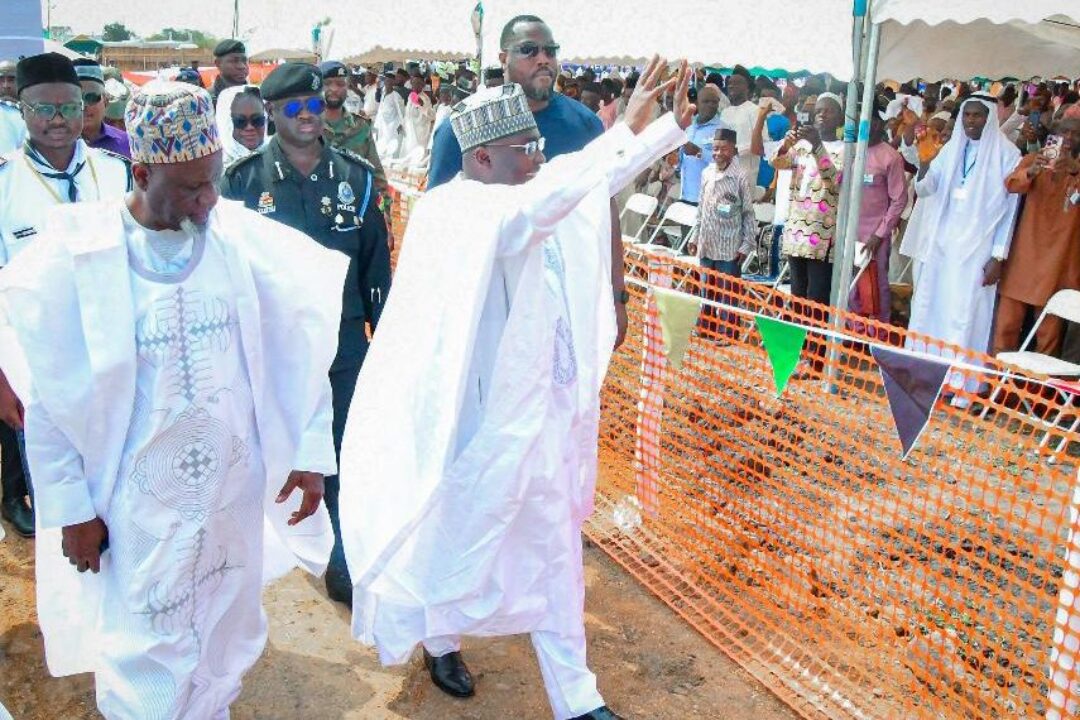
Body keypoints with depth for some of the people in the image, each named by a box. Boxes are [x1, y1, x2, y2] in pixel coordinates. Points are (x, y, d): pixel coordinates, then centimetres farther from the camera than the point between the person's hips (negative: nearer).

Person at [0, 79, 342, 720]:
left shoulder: (241, 237, -7)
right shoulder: (74, 257, -12)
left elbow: (296, 347, -1)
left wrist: (311, 452, -4)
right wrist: (72, 508, -4)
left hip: (236, 486, 3)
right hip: (139, 503, -2)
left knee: (226, 642, 20)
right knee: (149, 656, 12)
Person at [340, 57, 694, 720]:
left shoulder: (535, 196, 3)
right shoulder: (455, 213, -21)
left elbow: (602, 177, 14)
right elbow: (532, 210, -40)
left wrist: (673, 124, 5)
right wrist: (627, 128, -44)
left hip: (546, 409, 8)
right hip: (483, 415, -7)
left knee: (555, 548, 15)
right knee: (459, 537, 16)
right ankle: (439, 639, 47)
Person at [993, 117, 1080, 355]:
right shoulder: (1034, 160, 6)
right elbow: (1012, 185, -13)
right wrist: (1031, 171, -33)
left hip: (1059, 259, 0)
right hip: (1025, 254, 0)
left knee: (1050, 327, 3)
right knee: (1009, 317, 2)